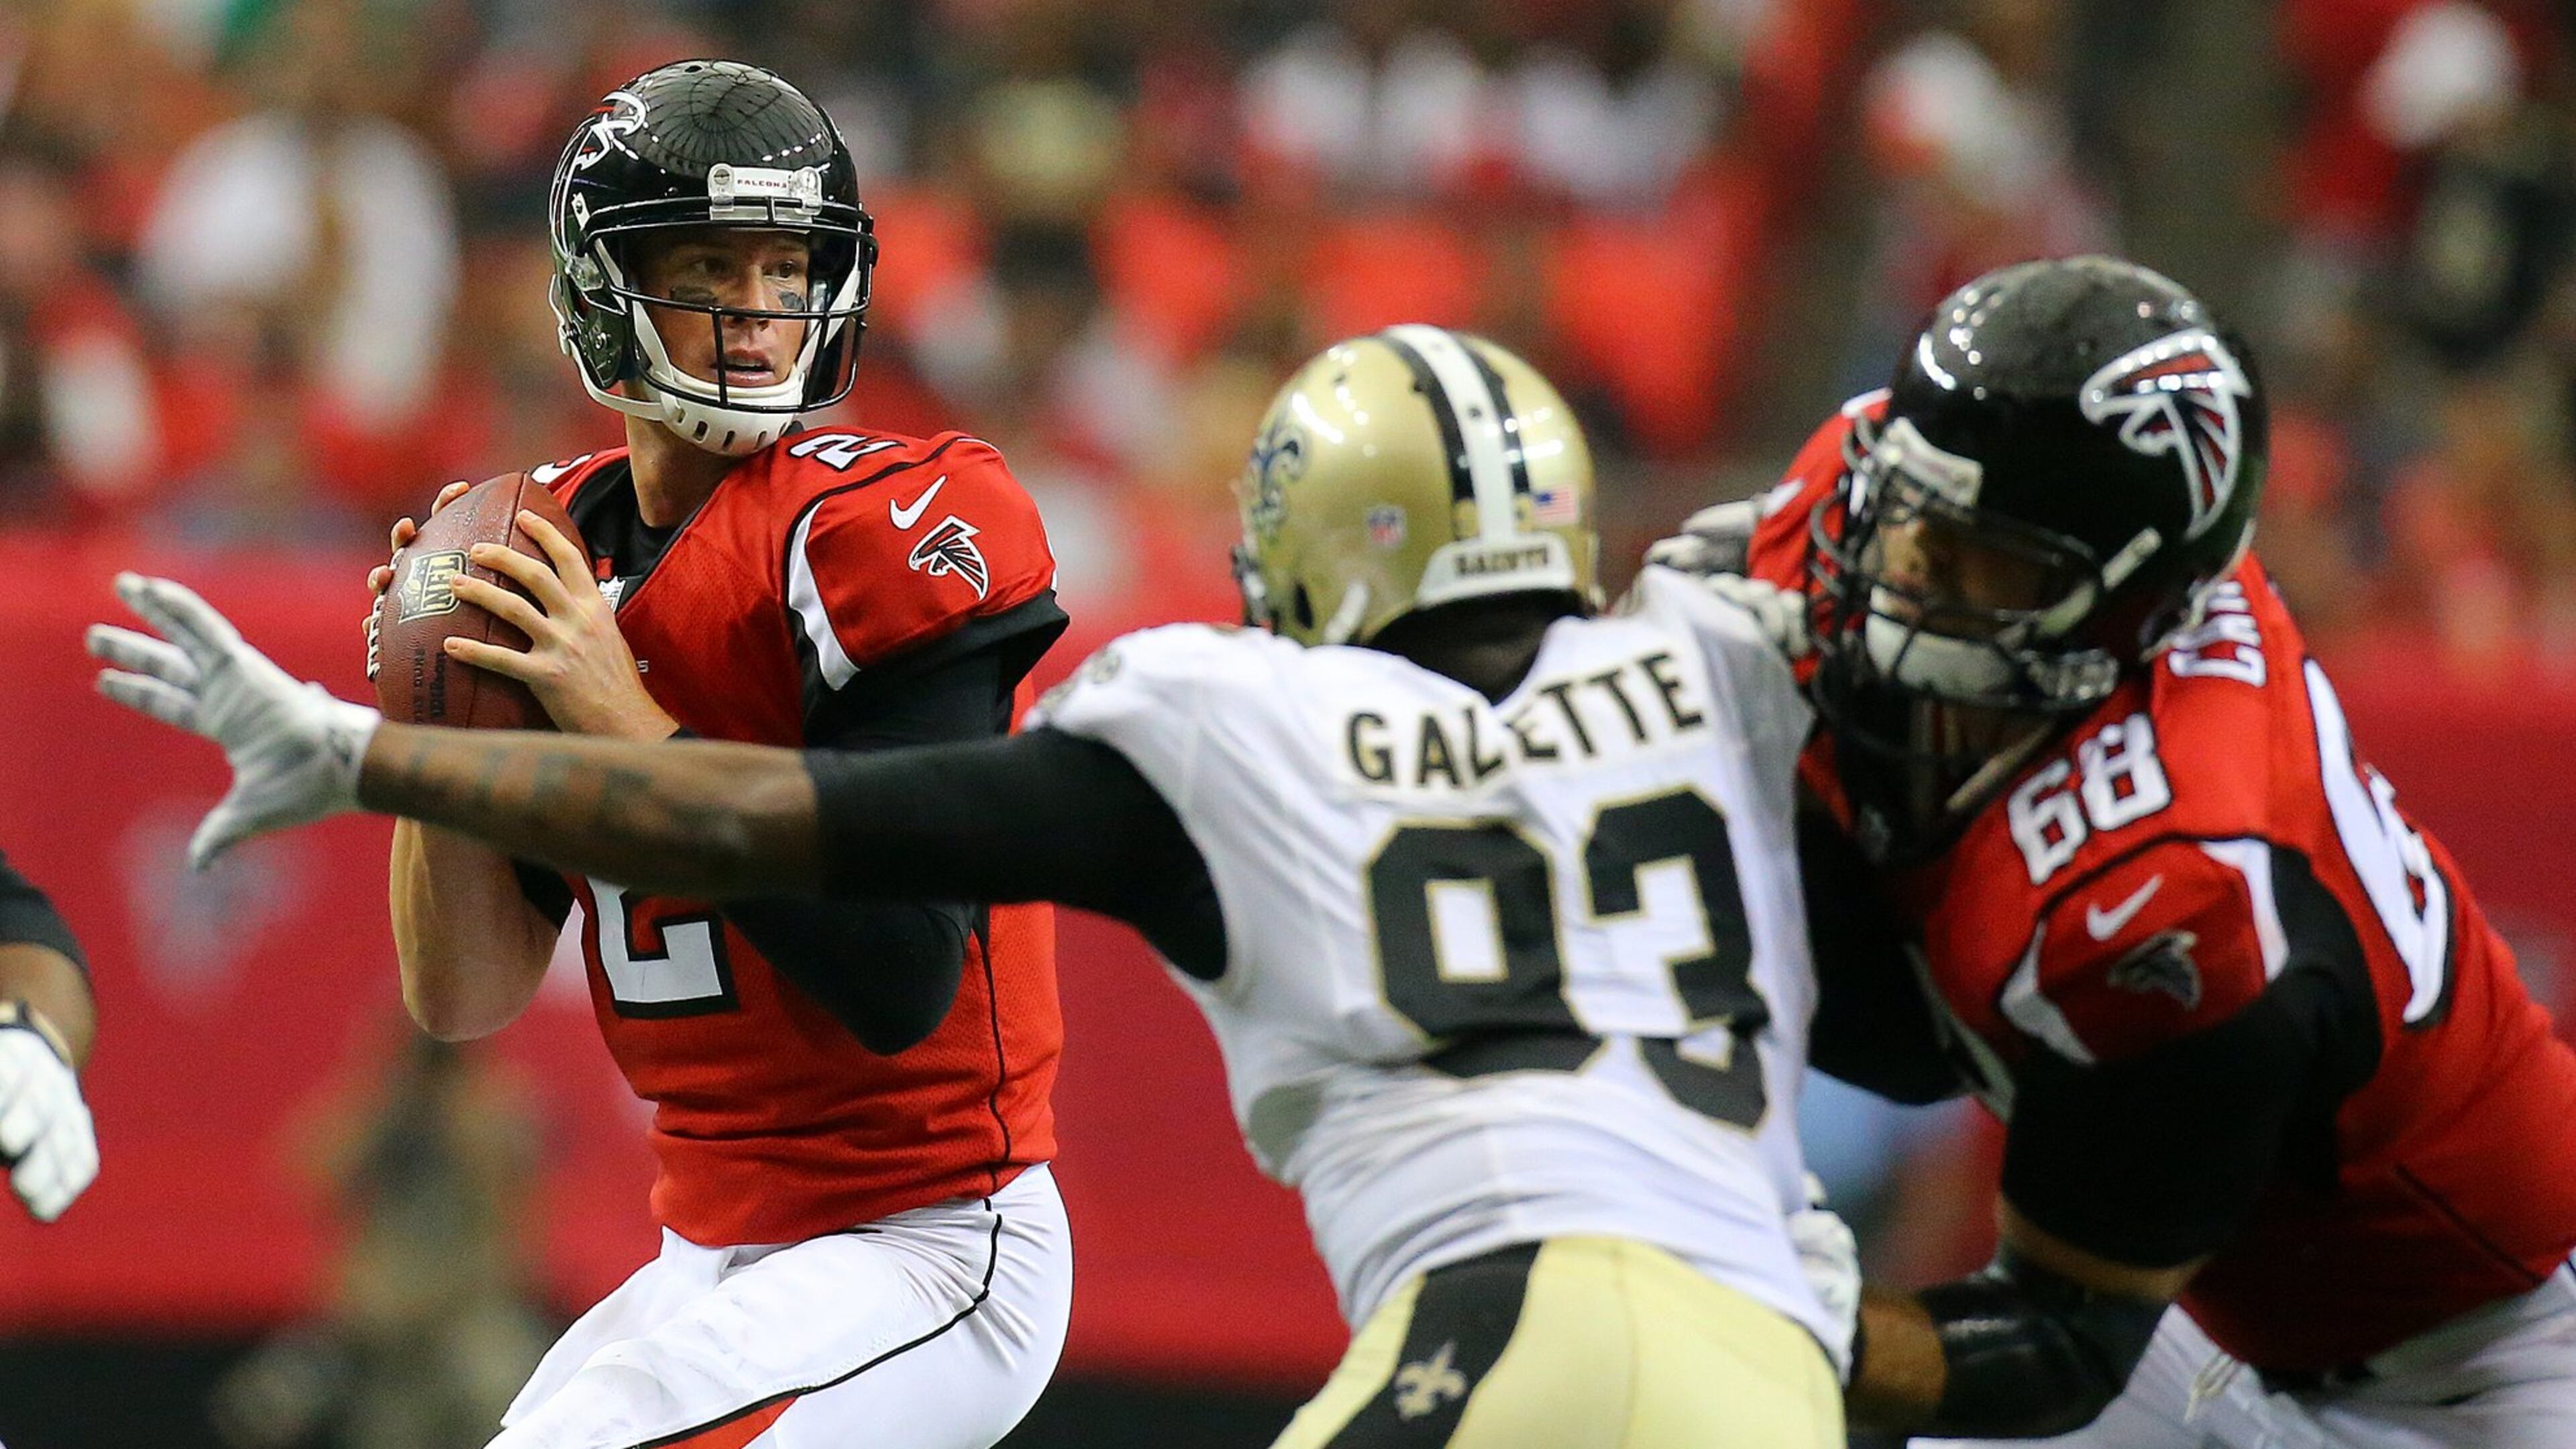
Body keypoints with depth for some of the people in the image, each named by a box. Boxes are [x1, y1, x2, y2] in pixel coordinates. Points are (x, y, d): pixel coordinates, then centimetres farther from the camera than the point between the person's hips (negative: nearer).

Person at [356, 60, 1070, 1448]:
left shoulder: (867, 532, -14)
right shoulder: (558, 554, 6)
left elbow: (902, 983, -23)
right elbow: (463, 1001, 8)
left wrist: (629, 727, -22)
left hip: (927, 1258, -8)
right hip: (719, 1262, 8)